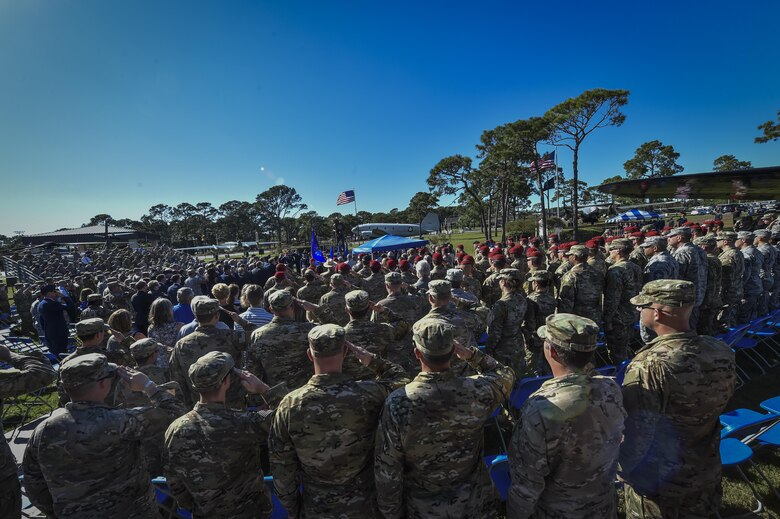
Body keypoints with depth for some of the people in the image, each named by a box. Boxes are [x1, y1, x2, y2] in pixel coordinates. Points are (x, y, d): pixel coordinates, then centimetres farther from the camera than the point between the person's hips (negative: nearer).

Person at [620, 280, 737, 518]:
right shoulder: (722, 352, -13)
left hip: (657, 480, -5)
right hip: (706, 472, 6)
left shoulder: (648, 367, -34)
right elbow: (720, 404, 5)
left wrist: (625, 470, -8)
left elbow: (635, 432, -26)